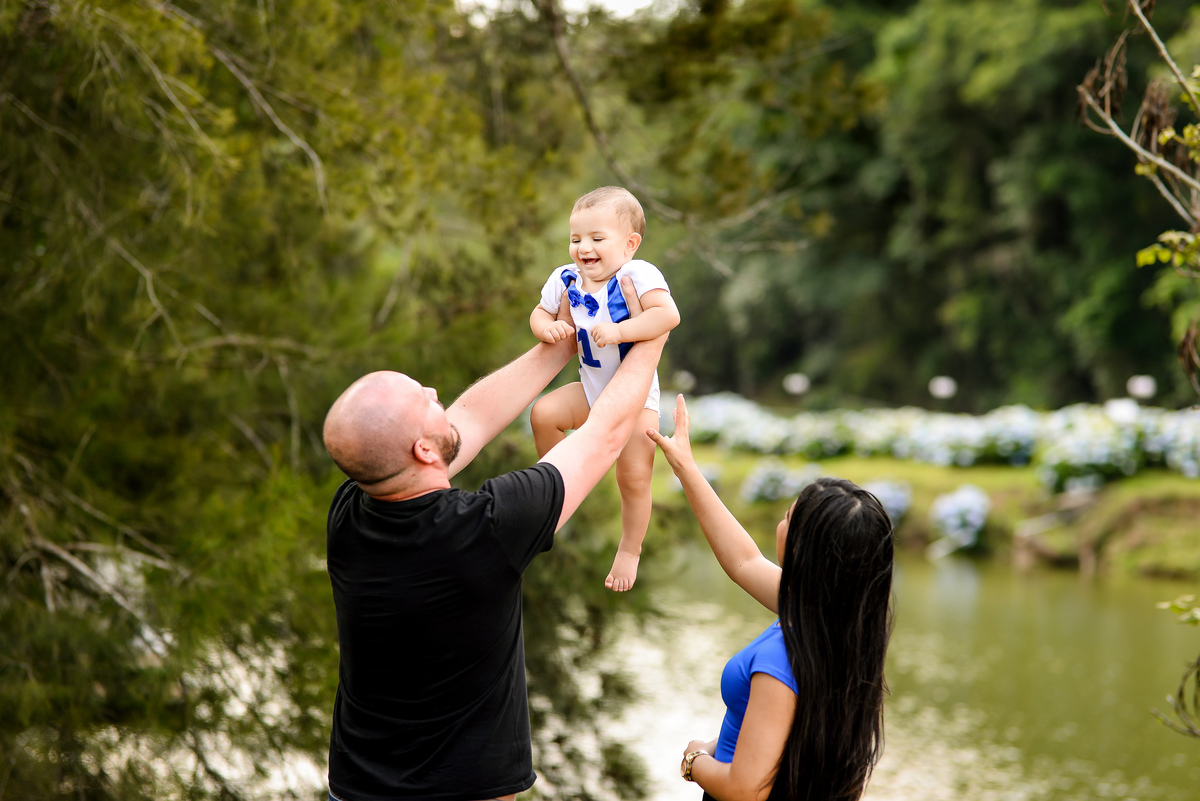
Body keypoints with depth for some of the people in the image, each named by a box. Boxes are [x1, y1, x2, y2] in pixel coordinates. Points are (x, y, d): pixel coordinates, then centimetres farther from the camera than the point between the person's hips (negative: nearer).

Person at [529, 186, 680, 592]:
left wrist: (618, 331, -40)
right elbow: (540, 313, 10)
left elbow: (668, 315, -35)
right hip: (591, 387, 5)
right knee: (544, 413, -18)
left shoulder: (638, 275, -23)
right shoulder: (566, 279, -5)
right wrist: (547, 327, -14)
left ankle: (629, 550, 19)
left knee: (634, 478, -5)